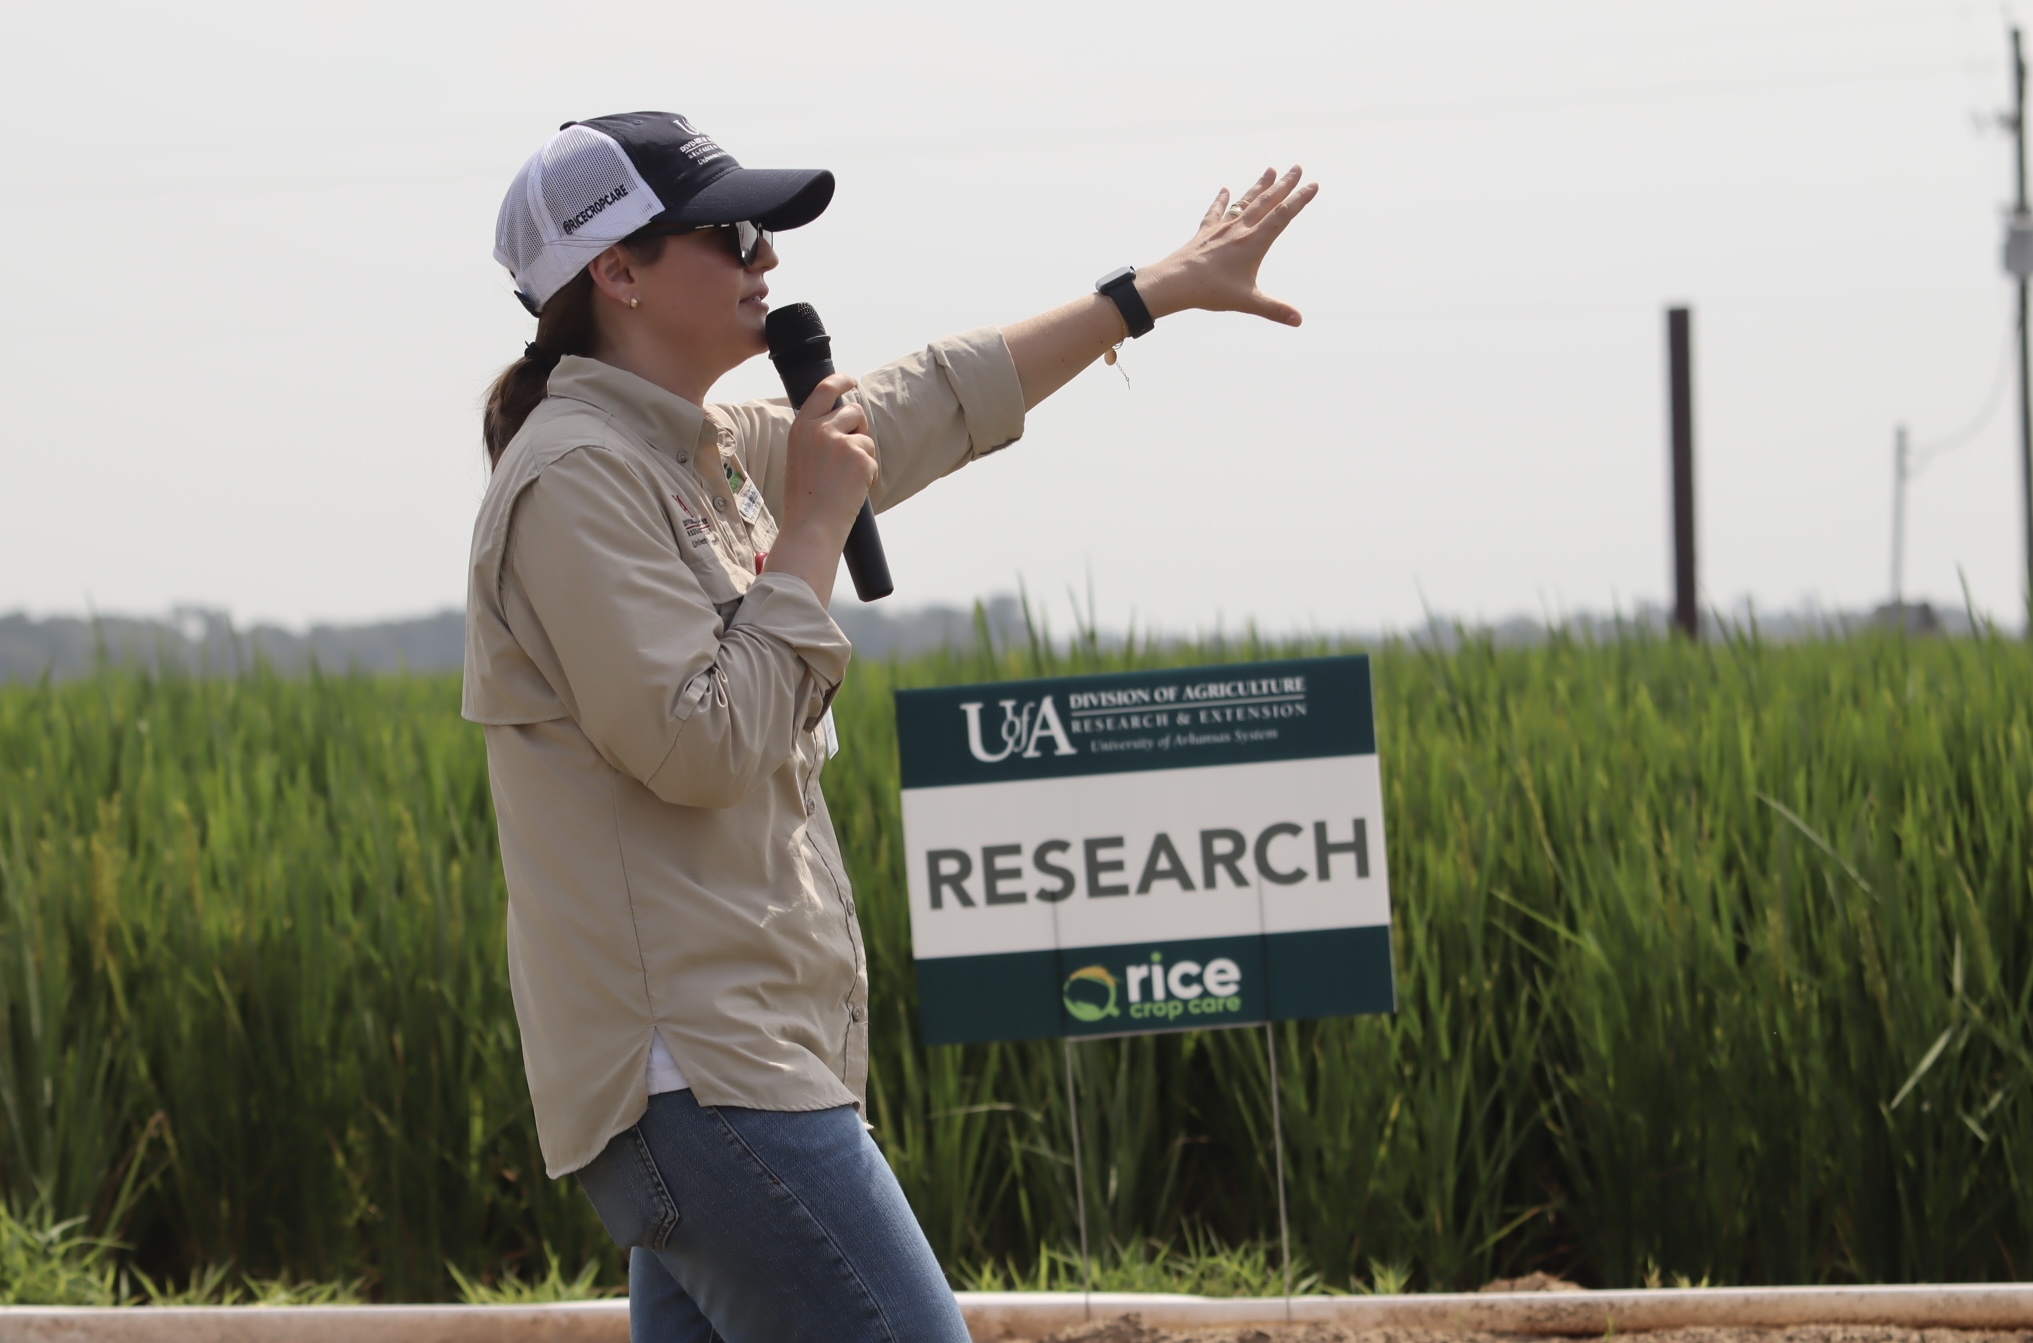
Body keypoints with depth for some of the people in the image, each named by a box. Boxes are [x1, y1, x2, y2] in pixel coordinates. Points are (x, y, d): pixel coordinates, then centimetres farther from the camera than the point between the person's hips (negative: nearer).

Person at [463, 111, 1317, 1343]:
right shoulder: (576, 479, -13)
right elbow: (701, 745, -20)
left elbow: (929, 408, 27)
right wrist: (814, 533, -11)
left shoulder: (711, 451, 15)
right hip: (705, 1079, -10)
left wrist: (1162, 289, 31)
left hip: (729, 1065, 10)